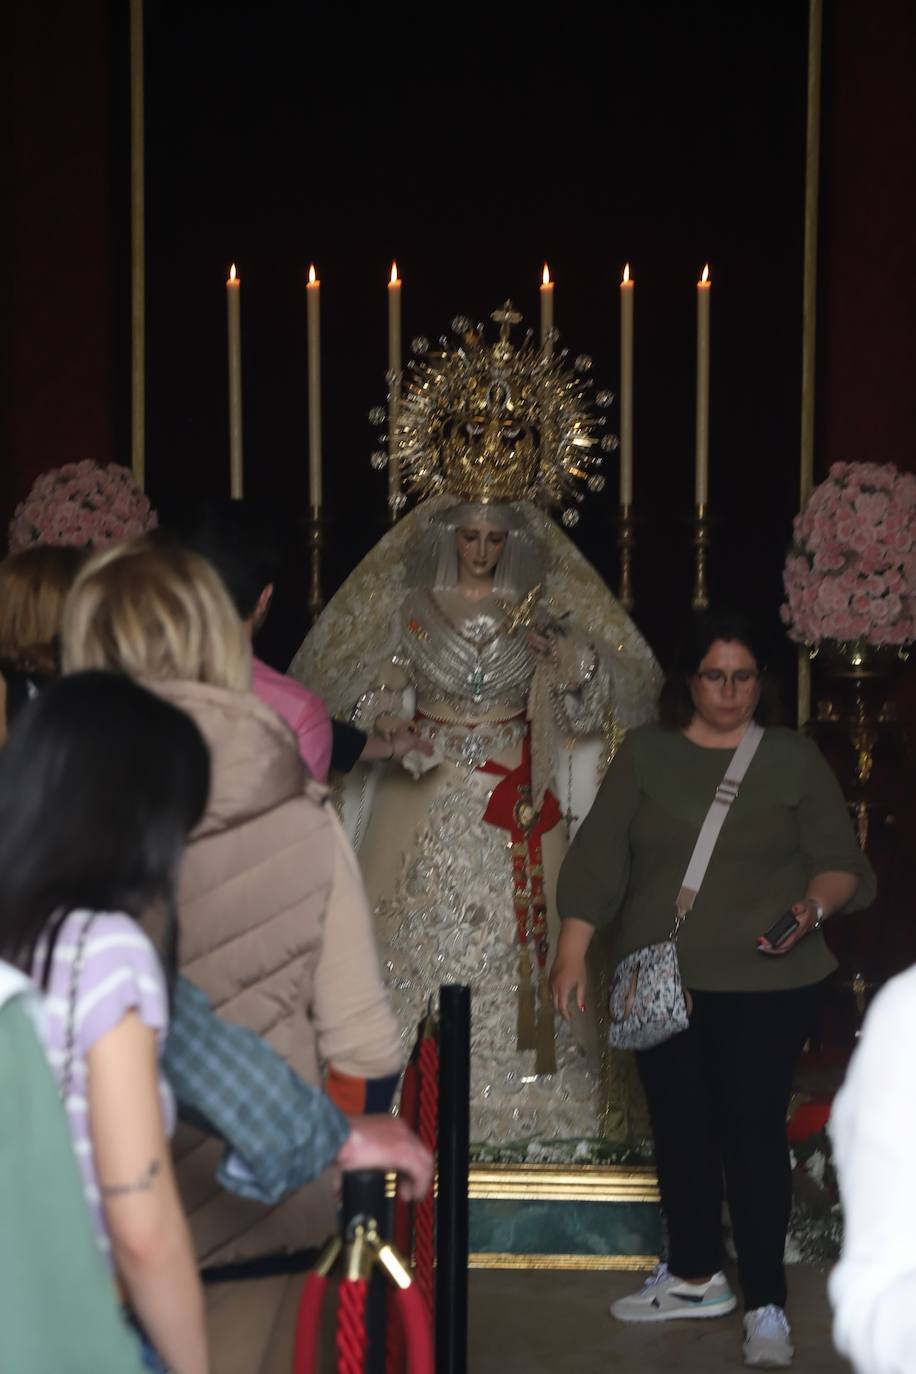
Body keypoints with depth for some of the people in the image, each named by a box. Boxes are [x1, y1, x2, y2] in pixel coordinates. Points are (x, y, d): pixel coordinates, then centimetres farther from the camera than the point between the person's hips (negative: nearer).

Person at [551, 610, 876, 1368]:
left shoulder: (795, 758, 1)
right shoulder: (646, 752, 4)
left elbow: (840, 862, 1)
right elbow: (600, 856, 2)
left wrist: (812, 907, -19)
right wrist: (573, 950, -3)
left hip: (766, 984, -3)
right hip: (661, 981, 3)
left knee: (753, 1130, -3)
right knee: (679, 1126, 11)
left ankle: (767, 1304, 6)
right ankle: (695, 1276, 28)